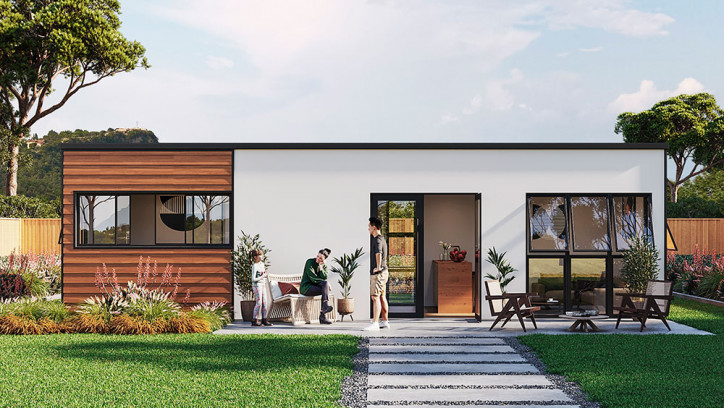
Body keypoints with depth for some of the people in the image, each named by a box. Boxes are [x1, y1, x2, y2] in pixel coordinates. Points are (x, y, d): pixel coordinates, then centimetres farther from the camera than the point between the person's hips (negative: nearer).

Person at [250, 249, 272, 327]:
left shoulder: (262, 263, 9)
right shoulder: (255, 266, -16)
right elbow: (253, 279, -19)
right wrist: (262, 276, -15)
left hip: (263, 285, 8)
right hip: (257, 285, -8)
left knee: (265, 302, 7)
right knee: (259, 303, -7)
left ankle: (264, 320, 12)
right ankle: (255, 320, 0)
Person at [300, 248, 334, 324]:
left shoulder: (324, 266, 10)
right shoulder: (310, 262, -8)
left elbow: (324, 278, -8)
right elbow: (313, 278, -16)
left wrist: (320, 267, -16)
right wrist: (327, 283, -13)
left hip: (315, 286, 6)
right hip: (306, 287, -6)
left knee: (325, 284, -27)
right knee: (326, 290, -26)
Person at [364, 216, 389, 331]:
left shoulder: (377, 240, -15)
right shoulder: (382, 239, 17)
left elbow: (378, 253, -35)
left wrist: (378, 267, -29)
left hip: (378, 273, -10)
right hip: (383, 272, 10)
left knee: (375, 297, -11)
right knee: (382, 297, 13)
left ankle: (375, 323, -14)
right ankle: (384, 321, 18)